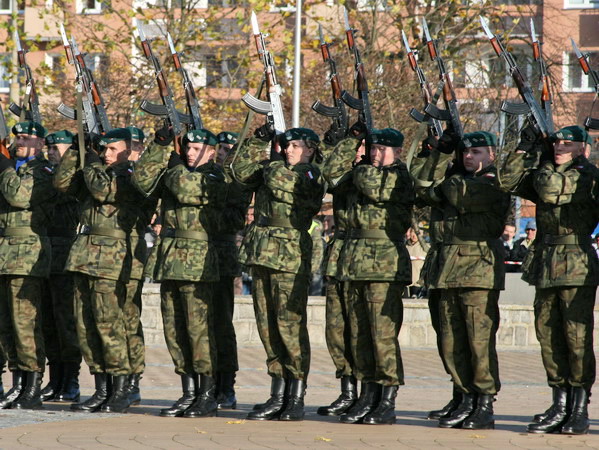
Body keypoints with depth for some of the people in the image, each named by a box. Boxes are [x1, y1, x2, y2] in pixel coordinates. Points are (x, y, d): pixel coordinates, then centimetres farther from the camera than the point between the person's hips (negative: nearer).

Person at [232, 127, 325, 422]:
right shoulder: (278, 169, 18)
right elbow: (242, 170, 19)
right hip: (261, 253, 8)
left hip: (290, 256, -8)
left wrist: (274, 158, 2)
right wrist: (259, 141, 14)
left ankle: (296, 399, -4)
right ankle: (278, 397, 12)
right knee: (267, 325, 7)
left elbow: (277, 180, -15)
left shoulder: (310, 176, -3)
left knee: (290, 324, -8)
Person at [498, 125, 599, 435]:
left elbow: (550, 189, -20)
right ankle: (560, 406, 14)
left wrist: (541, 157, -9)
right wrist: (524, 149, 5)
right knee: (548, 336, 7)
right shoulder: (545, 175, 15)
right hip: (545, 266, 7)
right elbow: (508, 181, 12)